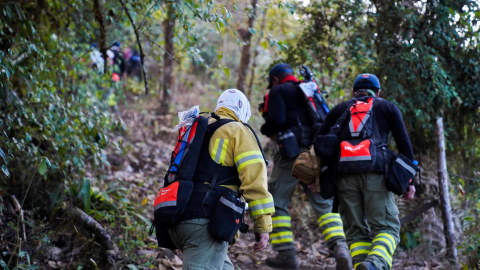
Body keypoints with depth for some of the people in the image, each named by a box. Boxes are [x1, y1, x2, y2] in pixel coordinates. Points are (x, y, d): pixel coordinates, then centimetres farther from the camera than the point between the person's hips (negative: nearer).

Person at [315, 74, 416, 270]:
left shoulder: (339, 109, 24)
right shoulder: (388, 108, 20)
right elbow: (404, 143, 11)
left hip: (344, 175, 2)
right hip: (375, 173, -2)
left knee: (356, 230, 9)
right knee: (386, 227, -1)